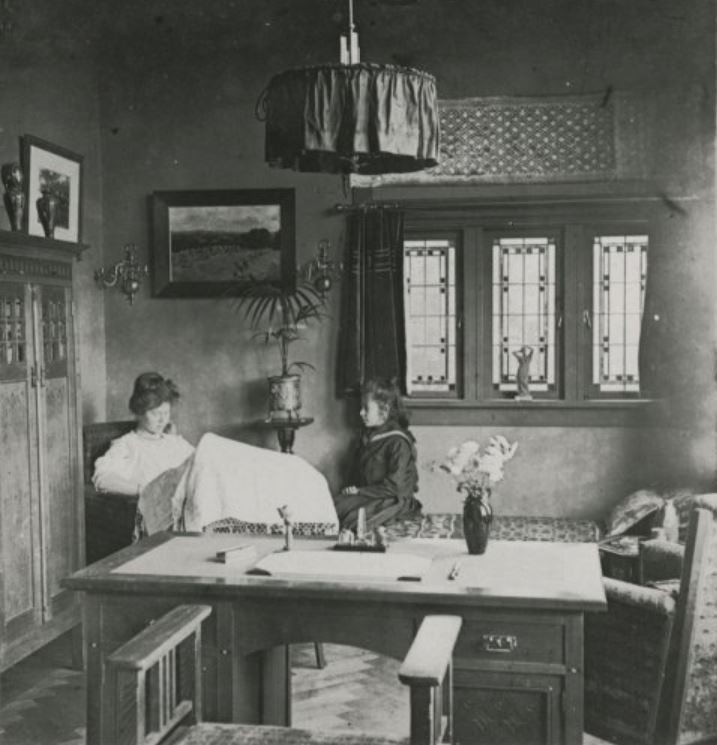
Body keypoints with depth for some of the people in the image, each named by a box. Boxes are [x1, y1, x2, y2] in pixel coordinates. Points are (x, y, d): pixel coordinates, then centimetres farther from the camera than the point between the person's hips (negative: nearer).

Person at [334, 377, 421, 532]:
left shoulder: (398, 442, -14)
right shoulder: (367, 436, 13)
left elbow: (395, 487, -18)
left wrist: (360, 491, -15)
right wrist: (353, 489, 2)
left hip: (393, 501, -8)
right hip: (367, 495, 8)